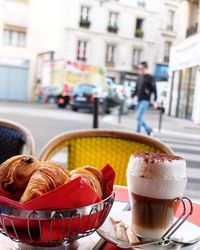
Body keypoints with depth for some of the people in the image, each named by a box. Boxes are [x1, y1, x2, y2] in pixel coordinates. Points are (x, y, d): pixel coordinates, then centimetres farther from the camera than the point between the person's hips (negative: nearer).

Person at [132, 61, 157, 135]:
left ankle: (138, 133, -3)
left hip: (145, 100, -7)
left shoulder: (150, 78, -8)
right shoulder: (140, 76, 12)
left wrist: (155, 101, -15)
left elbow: (154, 90, -9)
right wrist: (132, 97, 17)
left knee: (138, 117, -12)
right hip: (139, 100, 7)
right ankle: (148, 129, 27)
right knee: (139, 117, 11)